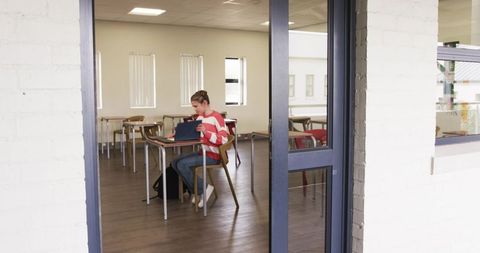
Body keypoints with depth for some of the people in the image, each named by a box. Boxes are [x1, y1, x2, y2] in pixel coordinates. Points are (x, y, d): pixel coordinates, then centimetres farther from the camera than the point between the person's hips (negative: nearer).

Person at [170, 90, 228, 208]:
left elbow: (223, 140, -22)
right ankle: (196, 190, 3)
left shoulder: (217, 117, -15)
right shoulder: (200, 117, 10)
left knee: (182, 164, -21)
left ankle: (203, 189, -5)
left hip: (213, 155, -9)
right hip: (202, 152, 9)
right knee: (175, 162, -5)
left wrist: (206, 132, -31)